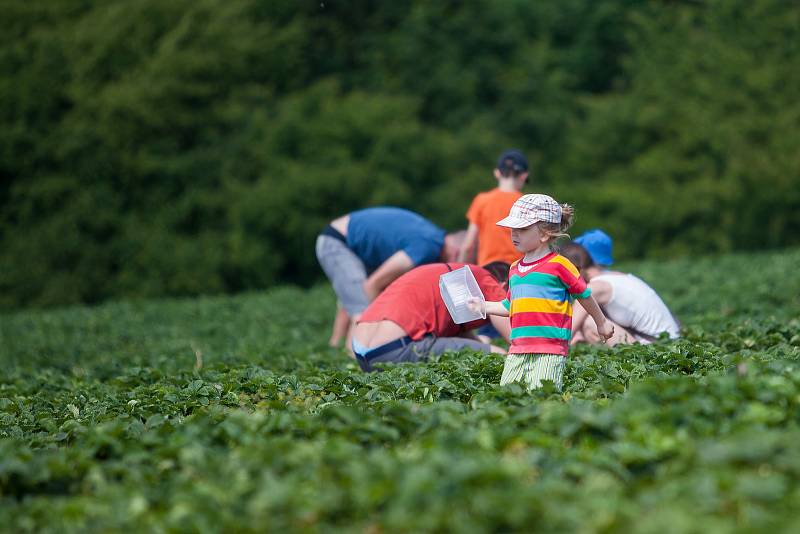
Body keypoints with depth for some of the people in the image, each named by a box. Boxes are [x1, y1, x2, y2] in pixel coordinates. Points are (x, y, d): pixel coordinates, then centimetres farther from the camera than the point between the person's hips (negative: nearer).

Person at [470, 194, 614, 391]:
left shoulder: (558, 265, -5)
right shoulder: (514, 269, 16)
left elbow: (584, 295, 8)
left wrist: (601, 323, 18)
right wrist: (482, 306, 21)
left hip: (549, 352, -6)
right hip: (517, 351, 7)